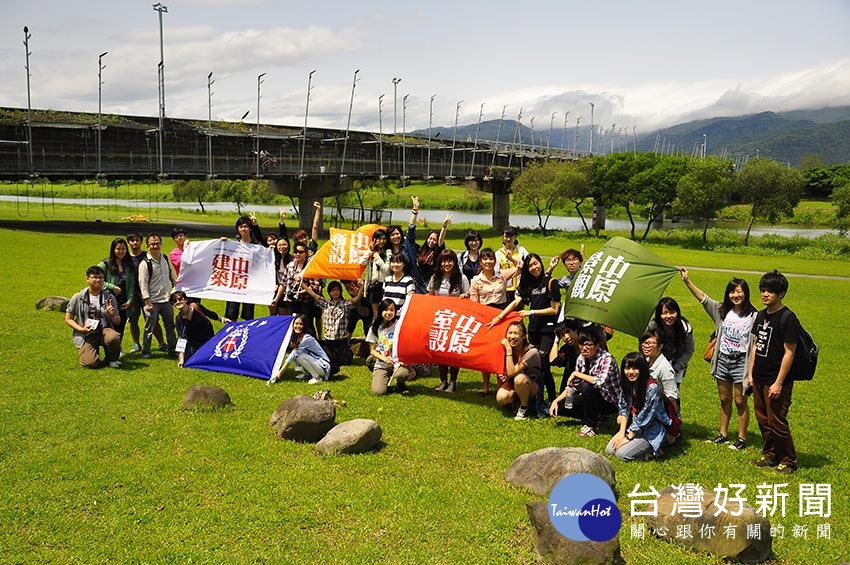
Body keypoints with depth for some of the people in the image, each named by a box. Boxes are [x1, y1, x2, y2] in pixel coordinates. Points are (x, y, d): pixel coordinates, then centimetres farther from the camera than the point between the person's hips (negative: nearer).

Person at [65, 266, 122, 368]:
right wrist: (81, 329, -11)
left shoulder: (109, 297, 4)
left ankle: (111, 359, -2)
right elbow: (68, 319, 5)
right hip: (86, 334, -1)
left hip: (104, 330, 1)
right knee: (90, 363, -24)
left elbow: (117, 321, 9)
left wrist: (112, 315, -15)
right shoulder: (78, 298, -1)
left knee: (114, 337, -36)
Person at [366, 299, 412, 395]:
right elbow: (372, 350, 6)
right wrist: (383, 358, -12)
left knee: (403, 372, -37)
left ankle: (400, 384, 2)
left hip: (397, 363, -1)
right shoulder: (374, 328, 3)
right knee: (378, 392, -22)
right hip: (381, 366, 1)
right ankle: (386, 380, 15)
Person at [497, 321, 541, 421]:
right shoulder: (505, 347, -8)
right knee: (501, 398, -29)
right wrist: (502, 375, -13)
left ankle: (524, 408, -12)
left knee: (519, 378, -38)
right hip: (512, 384, 4)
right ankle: (516, 400, 6)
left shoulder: (531, 351, -25)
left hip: (531, 388, -4)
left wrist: (509, 349, -30)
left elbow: (511, 372, -30)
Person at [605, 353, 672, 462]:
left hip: (651, 430, -8)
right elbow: (624, 409, 3)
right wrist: (622, 432, -10)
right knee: (609, 450, -5)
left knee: (622, 454, -20)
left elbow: (645, 417, -22)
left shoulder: (652, 388, -24)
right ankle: (643, 446, 12)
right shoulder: (627, 384, -1)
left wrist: (628, 438, -16)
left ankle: (652, 451, 1)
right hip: (633, 427, 8)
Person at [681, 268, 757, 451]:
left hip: (740, 362, -5)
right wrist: (687, 281, -13)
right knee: (724, 399, 14)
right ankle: (723, 434, 26)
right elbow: (703, 298, -2)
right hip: (722, 359, 5)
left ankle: (742, 438, 16)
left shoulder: (753, 316, -10)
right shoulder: (722, 311, 4)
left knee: (740, 401, 4)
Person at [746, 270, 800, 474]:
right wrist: (750, 373, 12)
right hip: (759, 379, 7)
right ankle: (770, 455, 29)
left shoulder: (788, 318, -15)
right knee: (763, 419, 15)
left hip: (776, 381, -7)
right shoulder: (761, 315, 8)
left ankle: (788, 461, 16)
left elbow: (789, 352, -16)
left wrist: (779, 383, -17)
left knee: (777, 422, 0)